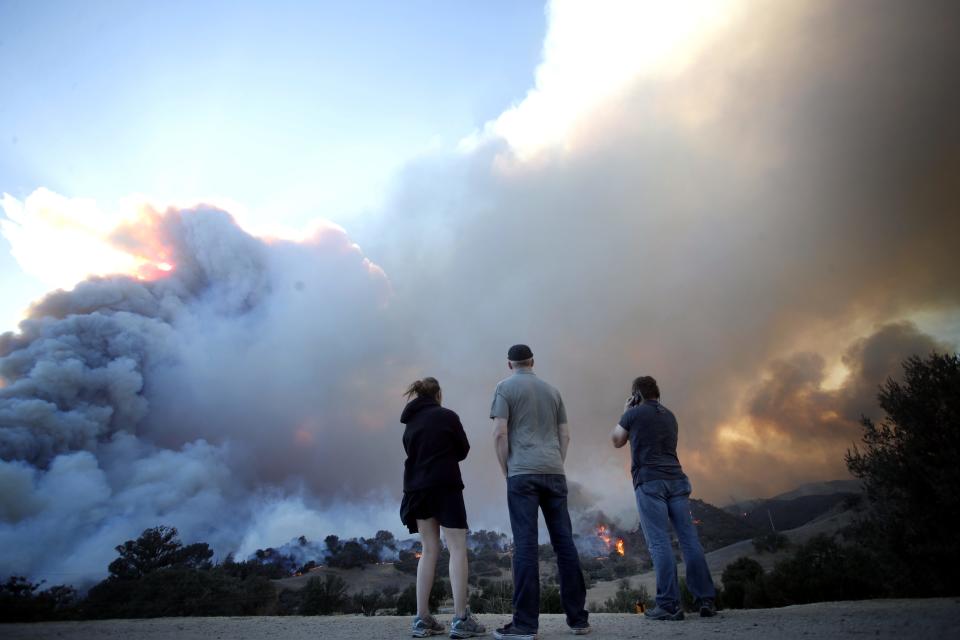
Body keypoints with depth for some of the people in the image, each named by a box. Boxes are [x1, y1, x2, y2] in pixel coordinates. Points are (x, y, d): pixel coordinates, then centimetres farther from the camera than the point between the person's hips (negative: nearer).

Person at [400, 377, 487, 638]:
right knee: (457, 549, -2)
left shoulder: (410, 423, 10)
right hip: (445, 486, -6)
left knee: (429, 550, 11)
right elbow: (463, 450, 5)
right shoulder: (447, 416, -4)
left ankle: (422, 619, 9)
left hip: (417, 488, 6)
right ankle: (460, 619, -6)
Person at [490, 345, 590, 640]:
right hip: (554, 473, 5)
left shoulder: (505, 387, 2)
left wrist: (505, 470, 1)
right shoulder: (552, 390, 18)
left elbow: (500, 433, -7)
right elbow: (565, 435, 14)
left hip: (523, 473, -5)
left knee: (525, 544, -4)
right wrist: (556, 466, 16)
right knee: (564, 542, 7)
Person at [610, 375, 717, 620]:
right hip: (676, 479, 6)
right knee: (689, 538, 4)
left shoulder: (634, 414, 1)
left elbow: (616, 441, 14)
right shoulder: (669, 415, 19)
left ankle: (669, 605, -7)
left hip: (649, 481, -6)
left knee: (659, 542, -6)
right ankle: (706, 599, 5)